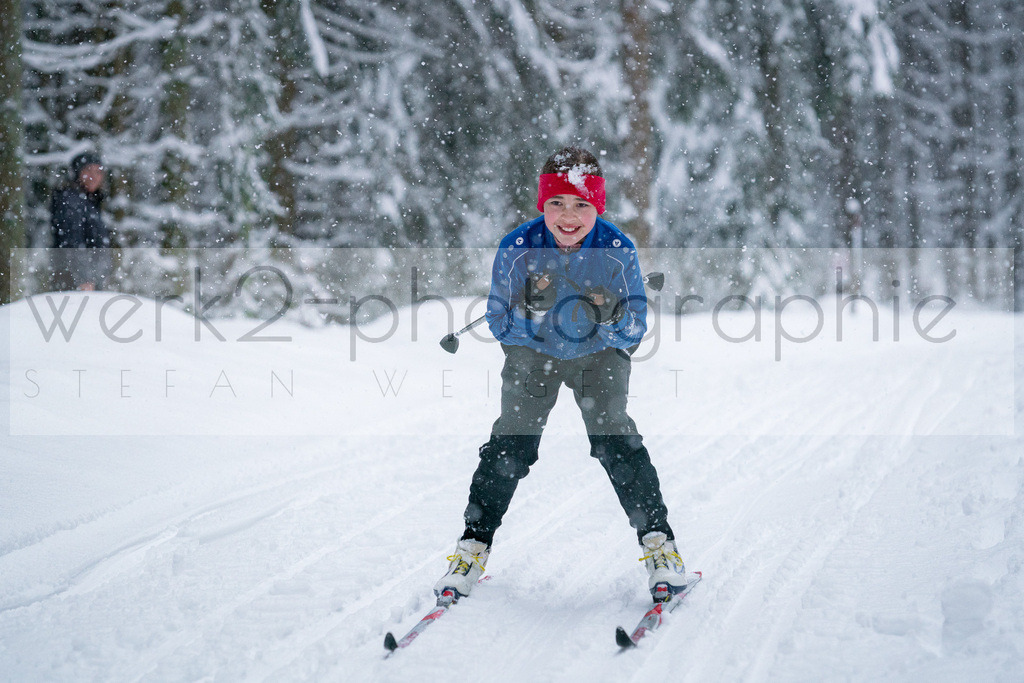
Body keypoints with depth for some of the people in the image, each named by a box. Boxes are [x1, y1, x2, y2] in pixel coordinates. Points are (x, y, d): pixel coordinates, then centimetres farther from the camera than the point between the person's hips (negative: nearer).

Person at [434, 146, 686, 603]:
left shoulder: (618, 252, -24)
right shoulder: (516, 250, -23)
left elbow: (635, 330, -15)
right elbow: (499, 325, -16)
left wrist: (612, 320, -38)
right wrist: (530, 310, -36)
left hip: (600, 351, -1)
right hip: (531, 350, 1)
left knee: (614, 439, -17)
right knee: (511, 443, -11)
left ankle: (658, 542, -7)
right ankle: (473, 546, 2)